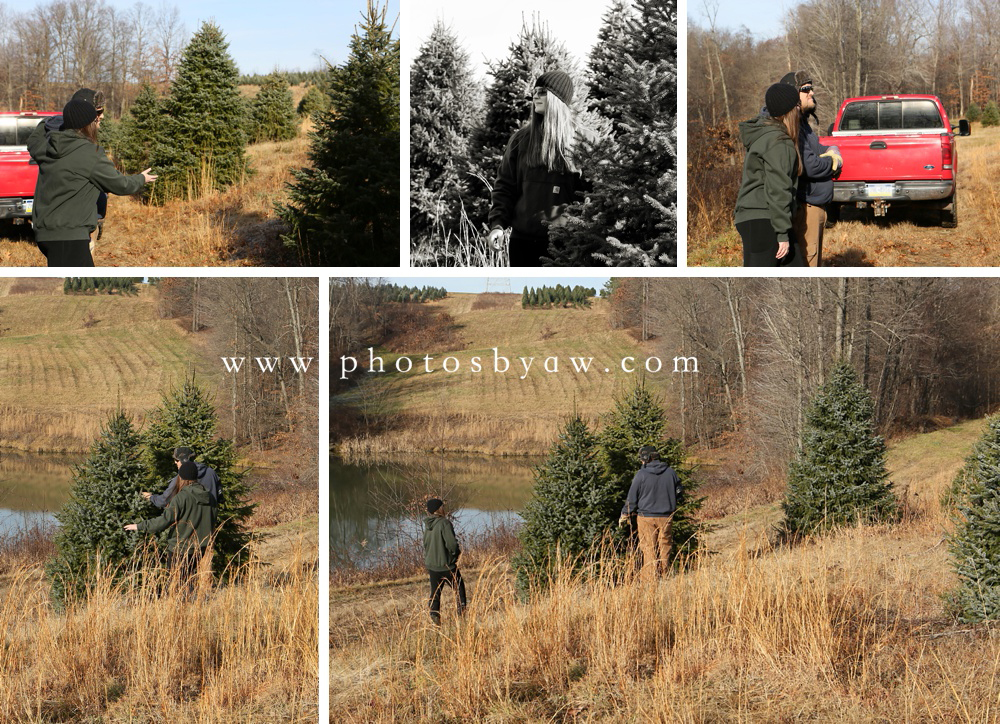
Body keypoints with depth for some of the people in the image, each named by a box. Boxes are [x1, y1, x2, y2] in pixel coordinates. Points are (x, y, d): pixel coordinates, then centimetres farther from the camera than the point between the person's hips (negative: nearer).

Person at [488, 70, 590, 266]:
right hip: (523, 238, 3)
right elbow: (504, 186, 9)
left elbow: (589, 191, -5)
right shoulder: (520, 140, 9)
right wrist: (497, 223, -3)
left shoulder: (579, 141, -2)